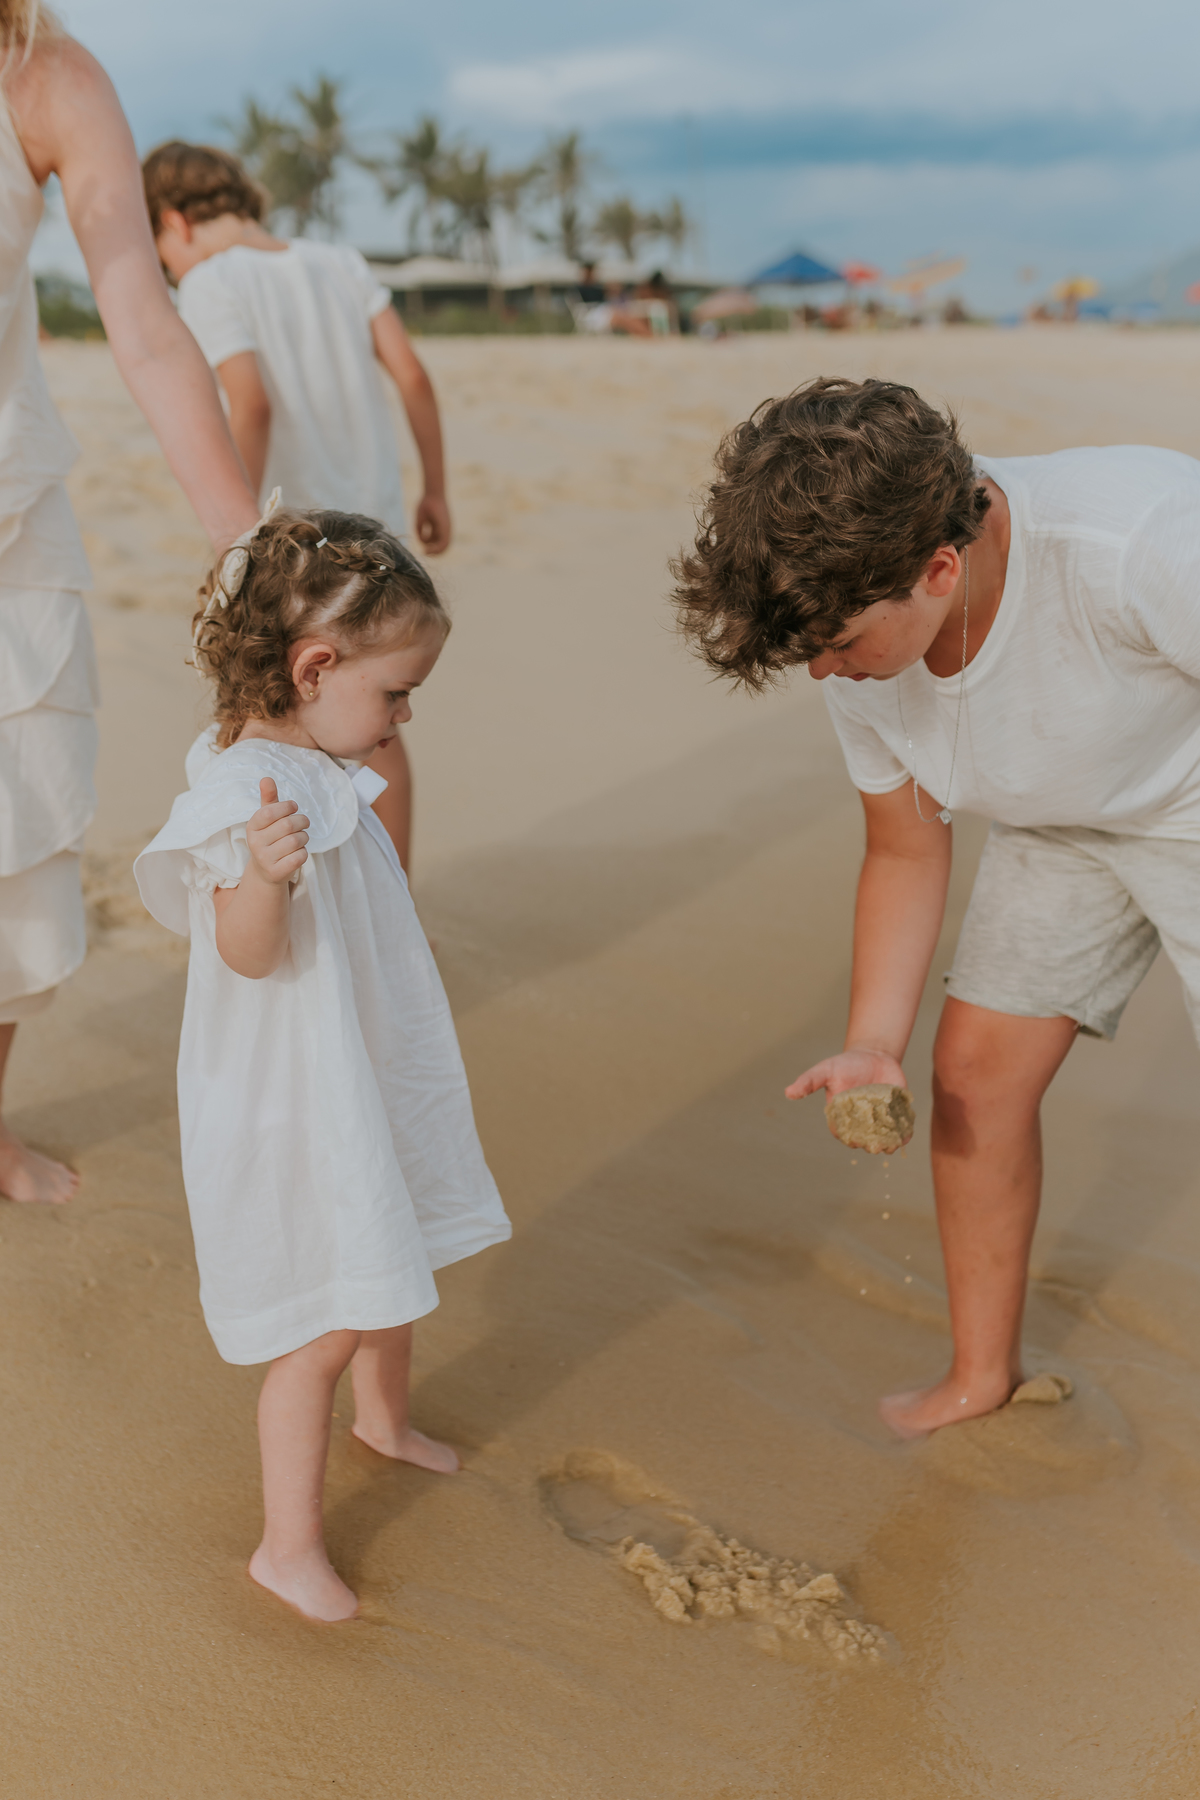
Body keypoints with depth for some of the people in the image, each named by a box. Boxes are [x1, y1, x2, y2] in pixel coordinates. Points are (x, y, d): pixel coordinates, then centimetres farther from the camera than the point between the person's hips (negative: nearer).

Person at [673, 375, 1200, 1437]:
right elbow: (906, 851, -2)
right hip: (1063, 826, 6)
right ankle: (984, 1378, 25)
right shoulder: (863, 638, -17)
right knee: (975, 1065, 4)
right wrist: (873, 1045, -12)